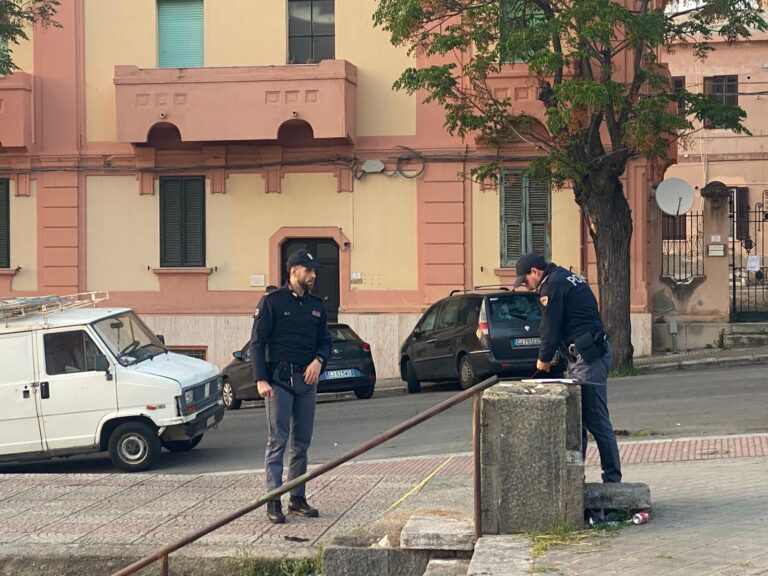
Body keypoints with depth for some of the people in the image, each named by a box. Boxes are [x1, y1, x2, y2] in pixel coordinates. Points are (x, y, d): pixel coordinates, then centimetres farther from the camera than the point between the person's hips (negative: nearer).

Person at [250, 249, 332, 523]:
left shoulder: (316, 305, 14)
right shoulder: (272, 301, -4)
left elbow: (325, 341, 19)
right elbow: (257, 342, -6)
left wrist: (318, 360, -4)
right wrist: (261, 380, -15)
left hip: (307, 380, 6)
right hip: (279, 379, -6)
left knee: (302, 443, 9)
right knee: (277, 442, -6)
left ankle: (298, 498, 17)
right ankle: (274, 502, -4)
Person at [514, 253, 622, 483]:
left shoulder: (552, 286, -9)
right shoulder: (570, 278, 21)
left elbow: (551, 328, -9)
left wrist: (544, 358, 6)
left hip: (586, 356, -11)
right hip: (595, 351, 11)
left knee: (597, 421, -9)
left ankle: (612, 479, -7)